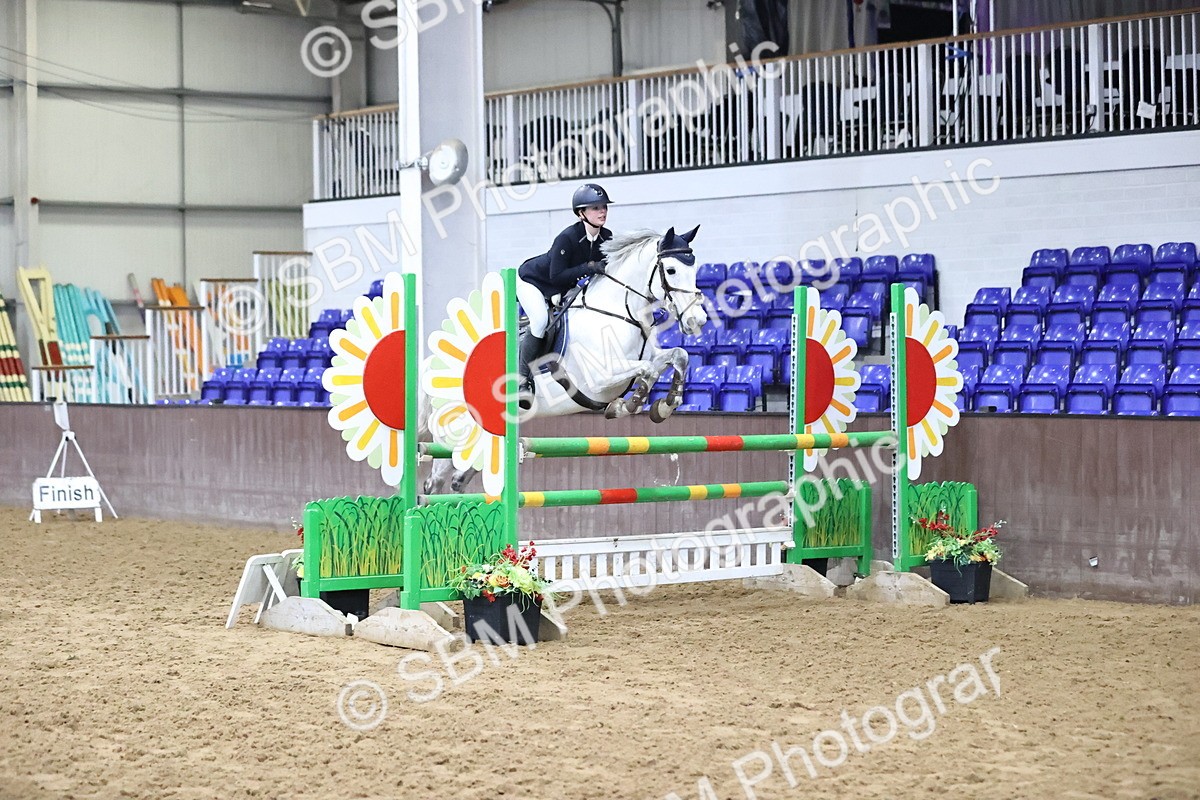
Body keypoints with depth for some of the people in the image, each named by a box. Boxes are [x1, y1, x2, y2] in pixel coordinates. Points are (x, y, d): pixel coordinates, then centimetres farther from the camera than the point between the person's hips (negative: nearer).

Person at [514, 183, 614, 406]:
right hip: (531, 280, -8)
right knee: (541, 320, -28)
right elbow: (556, 276, -35)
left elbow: (608, 267, -1)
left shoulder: (606, 238, -14)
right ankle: (523, 379, -20)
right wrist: (588, 267, -41)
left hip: (561, 289, 8)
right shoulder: (567, 239, -34)